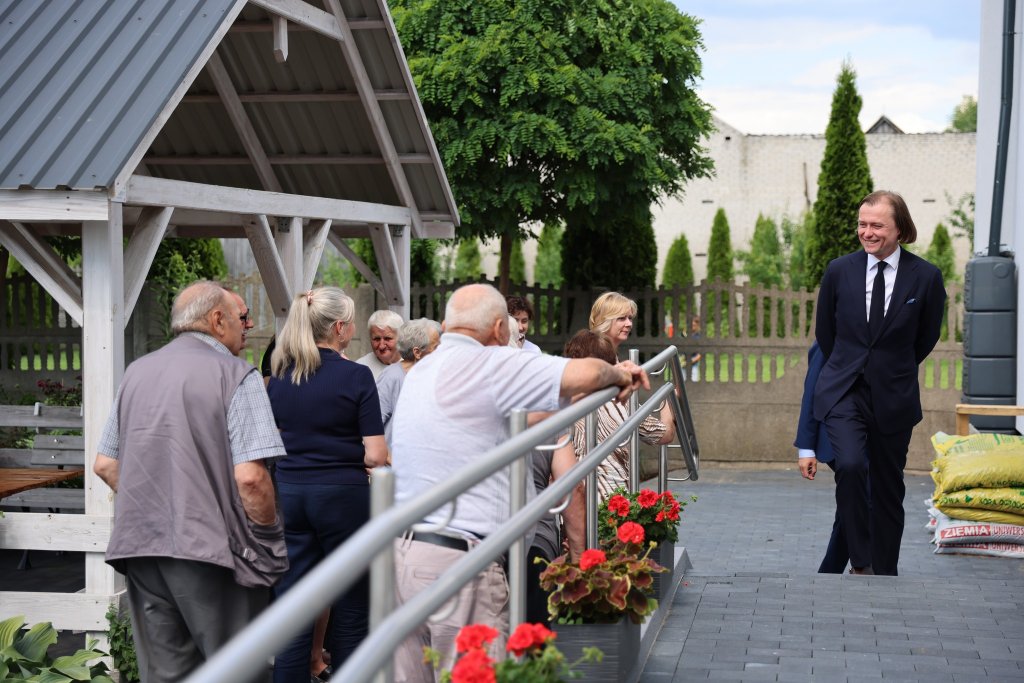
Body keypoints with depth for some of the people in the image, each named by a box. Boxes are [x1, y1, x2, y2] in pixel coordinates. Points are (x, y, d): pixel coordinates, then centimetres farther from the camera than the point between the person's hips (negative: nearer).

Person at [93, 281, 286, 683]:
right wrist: (270, 537, -4)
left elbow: (105, 465, 14)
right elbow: (249, 476, -17)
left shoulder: (137, 373, 12)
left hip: (139, 545, 6)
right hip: (210, 548, -6)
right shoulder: (235, 375, -9)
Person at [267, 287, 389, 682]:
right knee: (349, 611, 7)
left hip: (289, 490, 4)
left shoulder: (279, 378, 6)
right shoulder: (355, 376, -9)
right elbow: (375, 455, -10)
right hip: (342, 493, -4)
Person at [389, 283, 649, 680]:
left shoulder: (421, 371, 19)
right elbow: (583, 374, -18)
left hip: (402, 547, 8)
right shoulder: (484, 364, -8)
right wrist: (617, 374, 5)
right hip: (457, 558, -8)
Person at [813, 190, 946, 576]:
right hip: (843, 393, 0)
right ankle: (860, 562, -12)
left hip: (894, 398, 0)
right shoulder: (839, 271, -2)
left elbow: (926, 339, 9)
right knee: (850, 465, -24)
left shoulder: (926, 277, -5)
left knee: (888, 489, 8)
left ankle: (884, 576, 21)